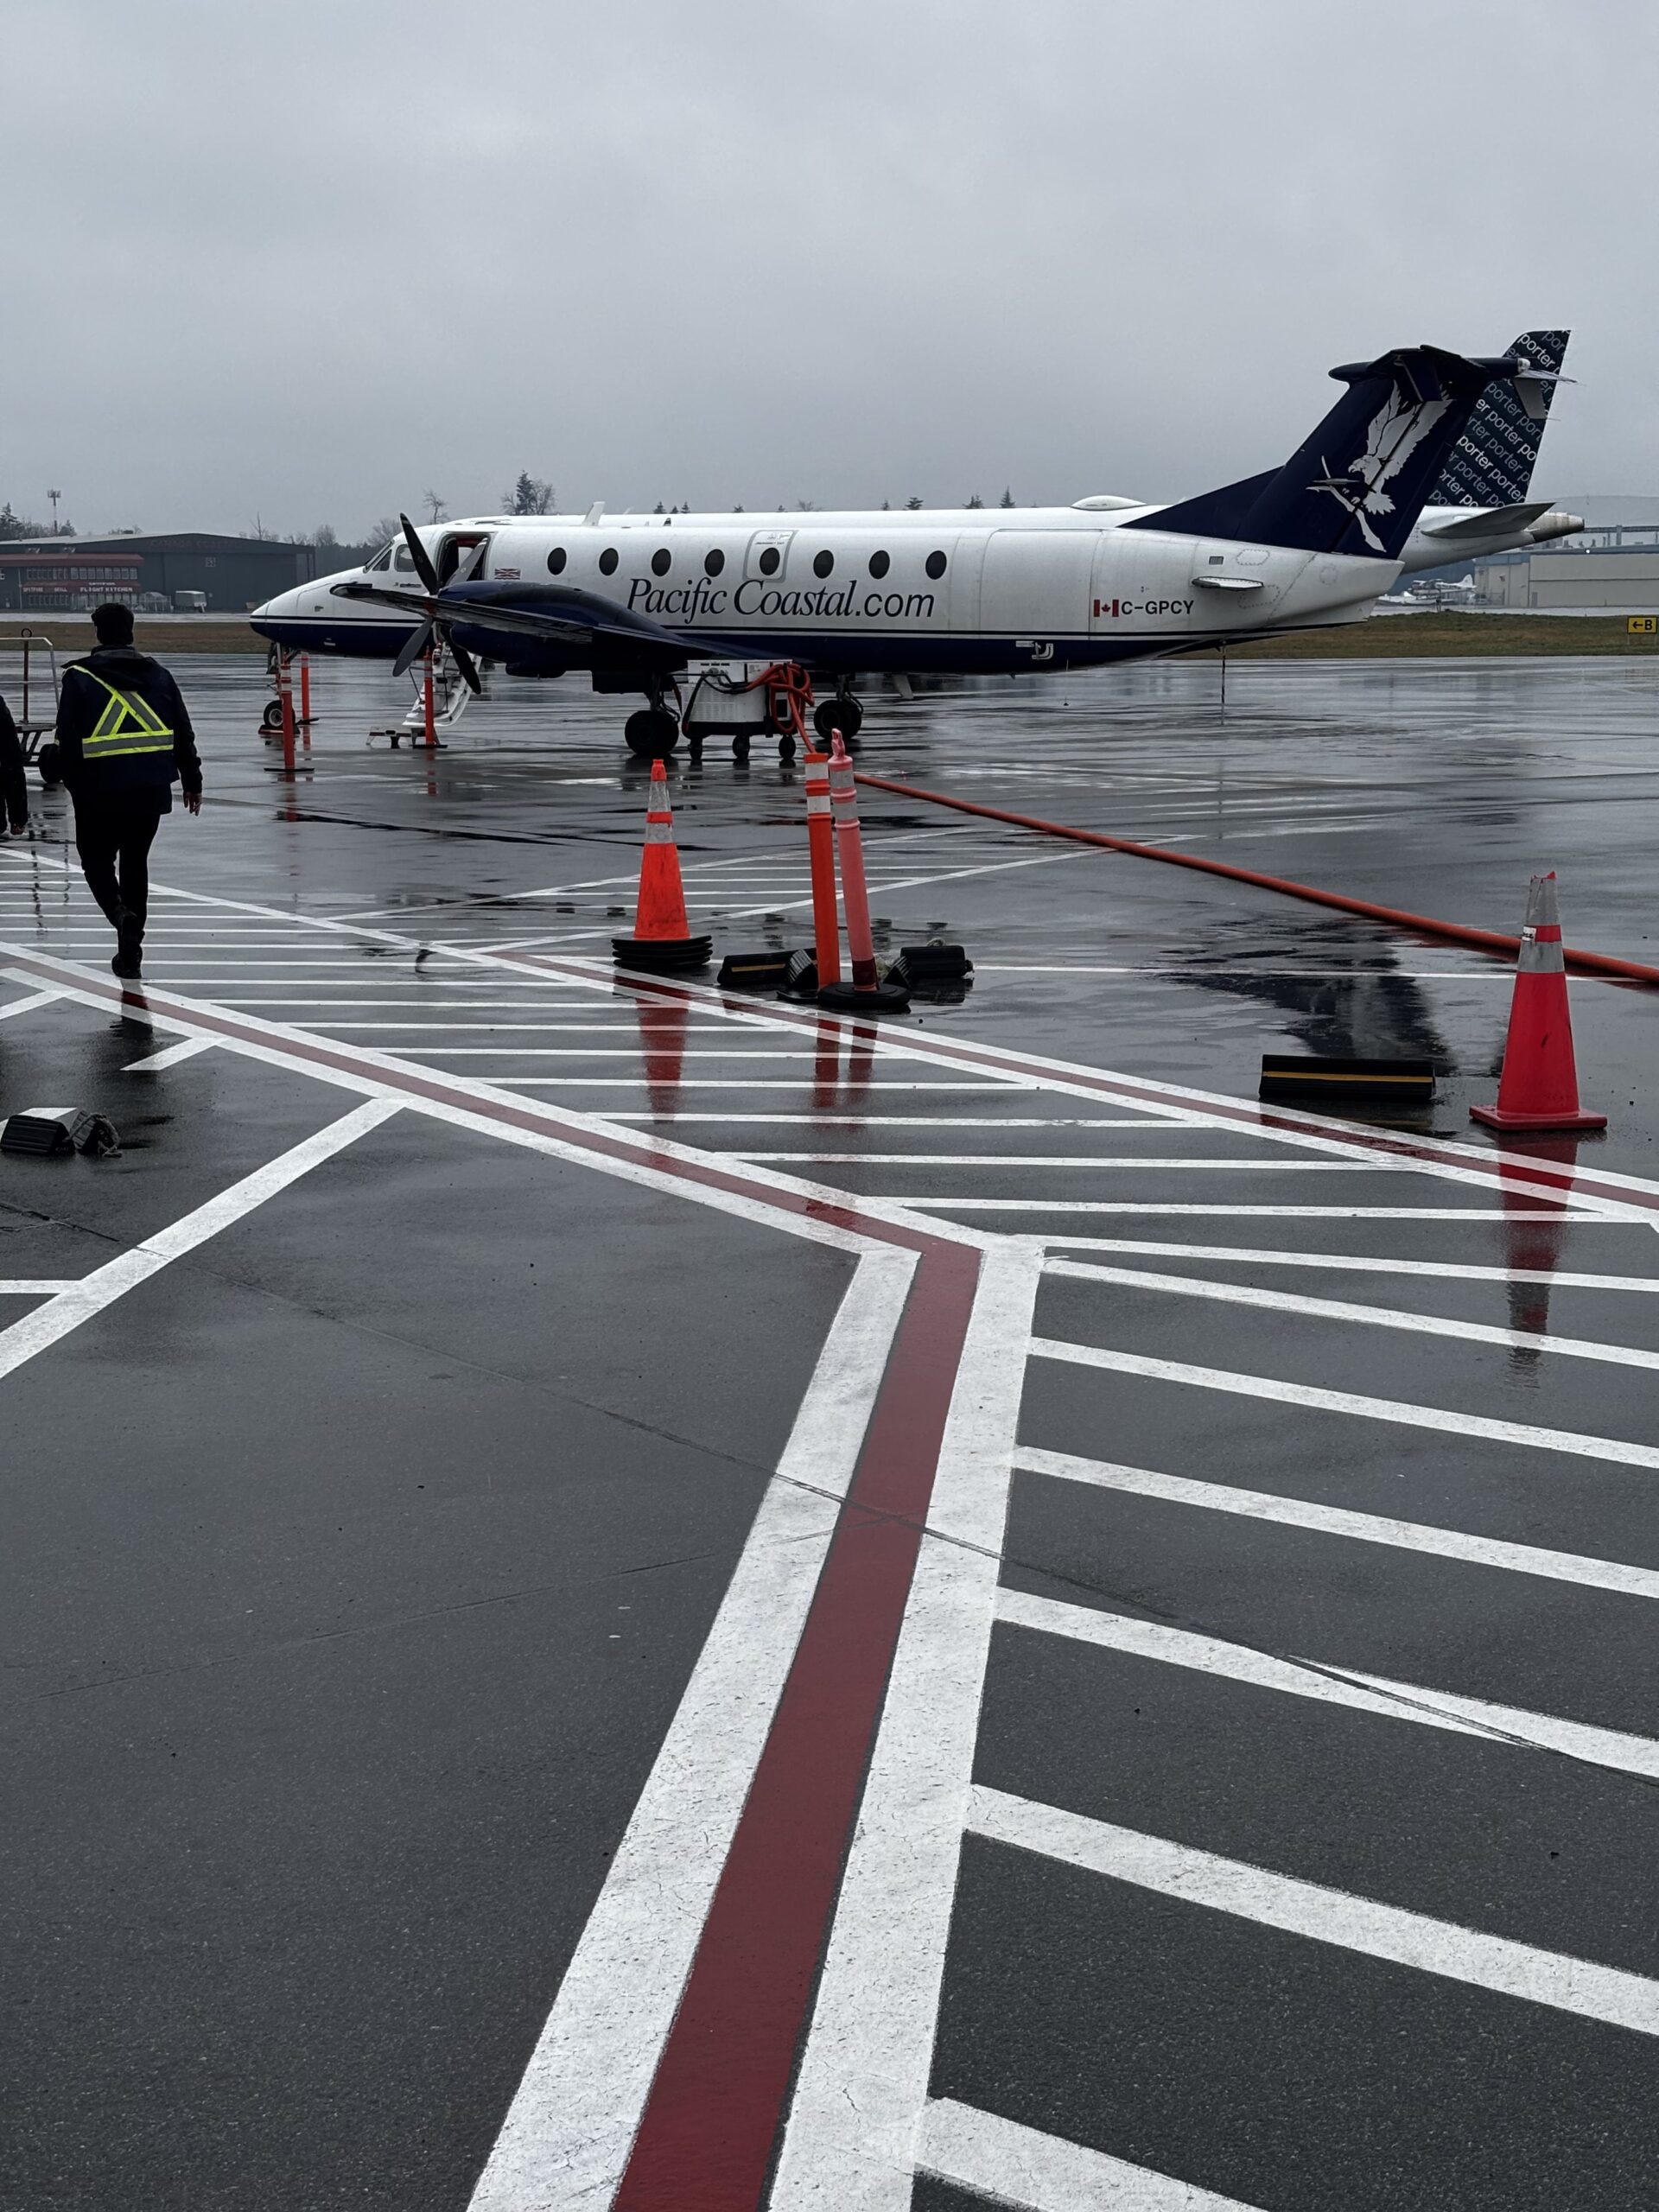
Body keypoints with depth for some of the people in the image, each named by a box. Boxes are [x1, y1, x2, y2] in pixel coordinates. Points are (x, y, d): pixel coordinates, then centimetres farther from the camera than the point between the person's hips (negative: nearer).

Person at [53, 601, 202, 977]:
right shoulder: (157, 674, 8)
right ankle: (130, 951, 16)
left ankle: (122, 914, -18)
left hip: (100, 791, -3)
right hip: (151, 789, 3)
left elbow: (67, 740, -4)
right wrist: (192, 781, 17)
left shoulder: (80, 677, -3)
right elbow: (183, 733, 10)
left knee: (96, 858, 12)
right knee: (135, 862, 14)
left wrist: (75, 784, 6)